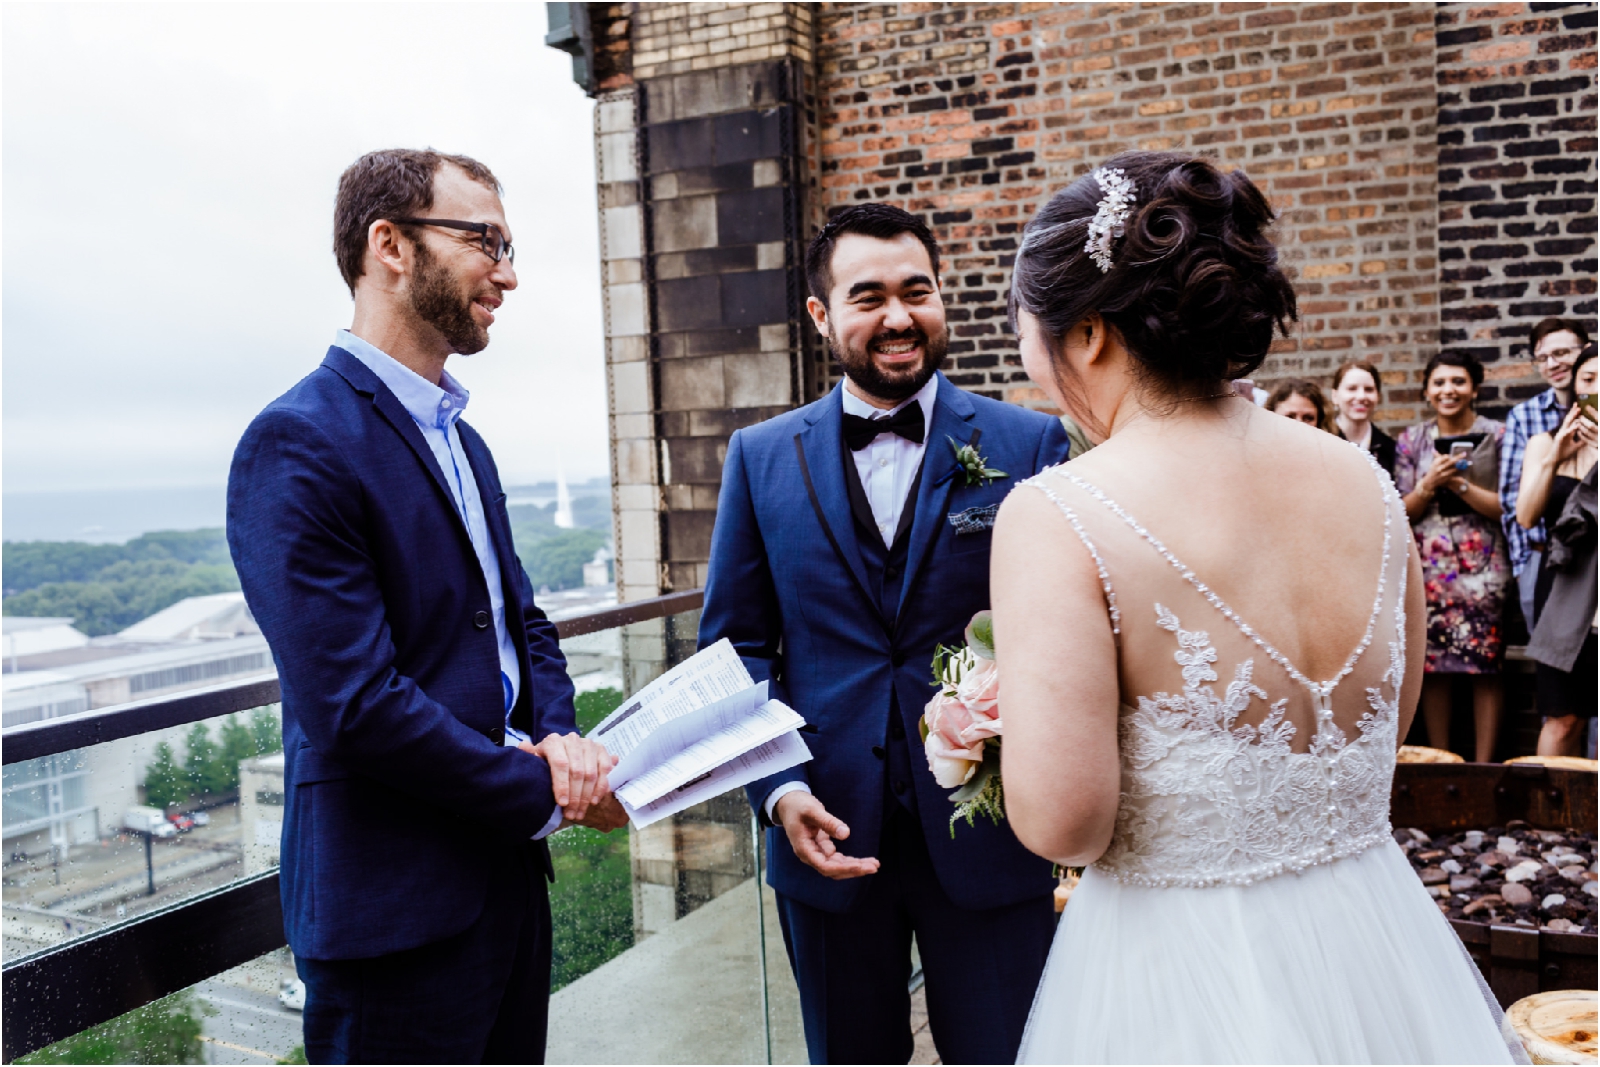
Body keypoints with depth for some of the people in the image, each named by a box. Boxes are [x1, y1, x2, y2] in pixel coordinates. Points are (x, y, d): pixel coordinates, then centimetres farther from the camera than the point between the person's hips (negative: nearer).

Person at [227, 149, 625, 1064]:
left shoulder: (461, 441, 12)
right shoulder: (298, 444, -17)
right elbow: (354, 705, -24)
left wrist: (560, 734, -6)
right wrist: (545, 795, -14)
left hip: (507, 875, 8)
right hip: (397, 902, -8)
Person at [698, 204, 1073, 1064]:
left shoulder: (1029, 444, -2)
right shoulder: (761, 458, 2)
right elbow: (735, 643, 3)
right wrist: (778, 788, -10)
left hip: (989, 830, -1)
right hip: (828, 833, 2)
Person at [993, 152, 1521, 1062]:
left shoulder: (1058, 517, -22)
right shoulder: (1364, 480, -3)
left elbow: (1063, 824, -26)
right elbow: (1389, 728, 10)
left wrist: (998, 730, -6)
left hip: (1180, 984, -5)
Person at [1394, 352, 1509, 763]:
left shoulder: (1496, 437, 3)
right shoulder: (1411, 441, 9)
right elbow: (1403, 512, 8)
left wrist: (1459, 483, -14)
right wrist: (1430, 484, -10)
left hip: (1481, 568, -2)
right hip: (1427, 568, 2)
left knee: (1485, 666, -5)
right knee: (1431, 666, 2)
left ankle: (1483, 765, 3)